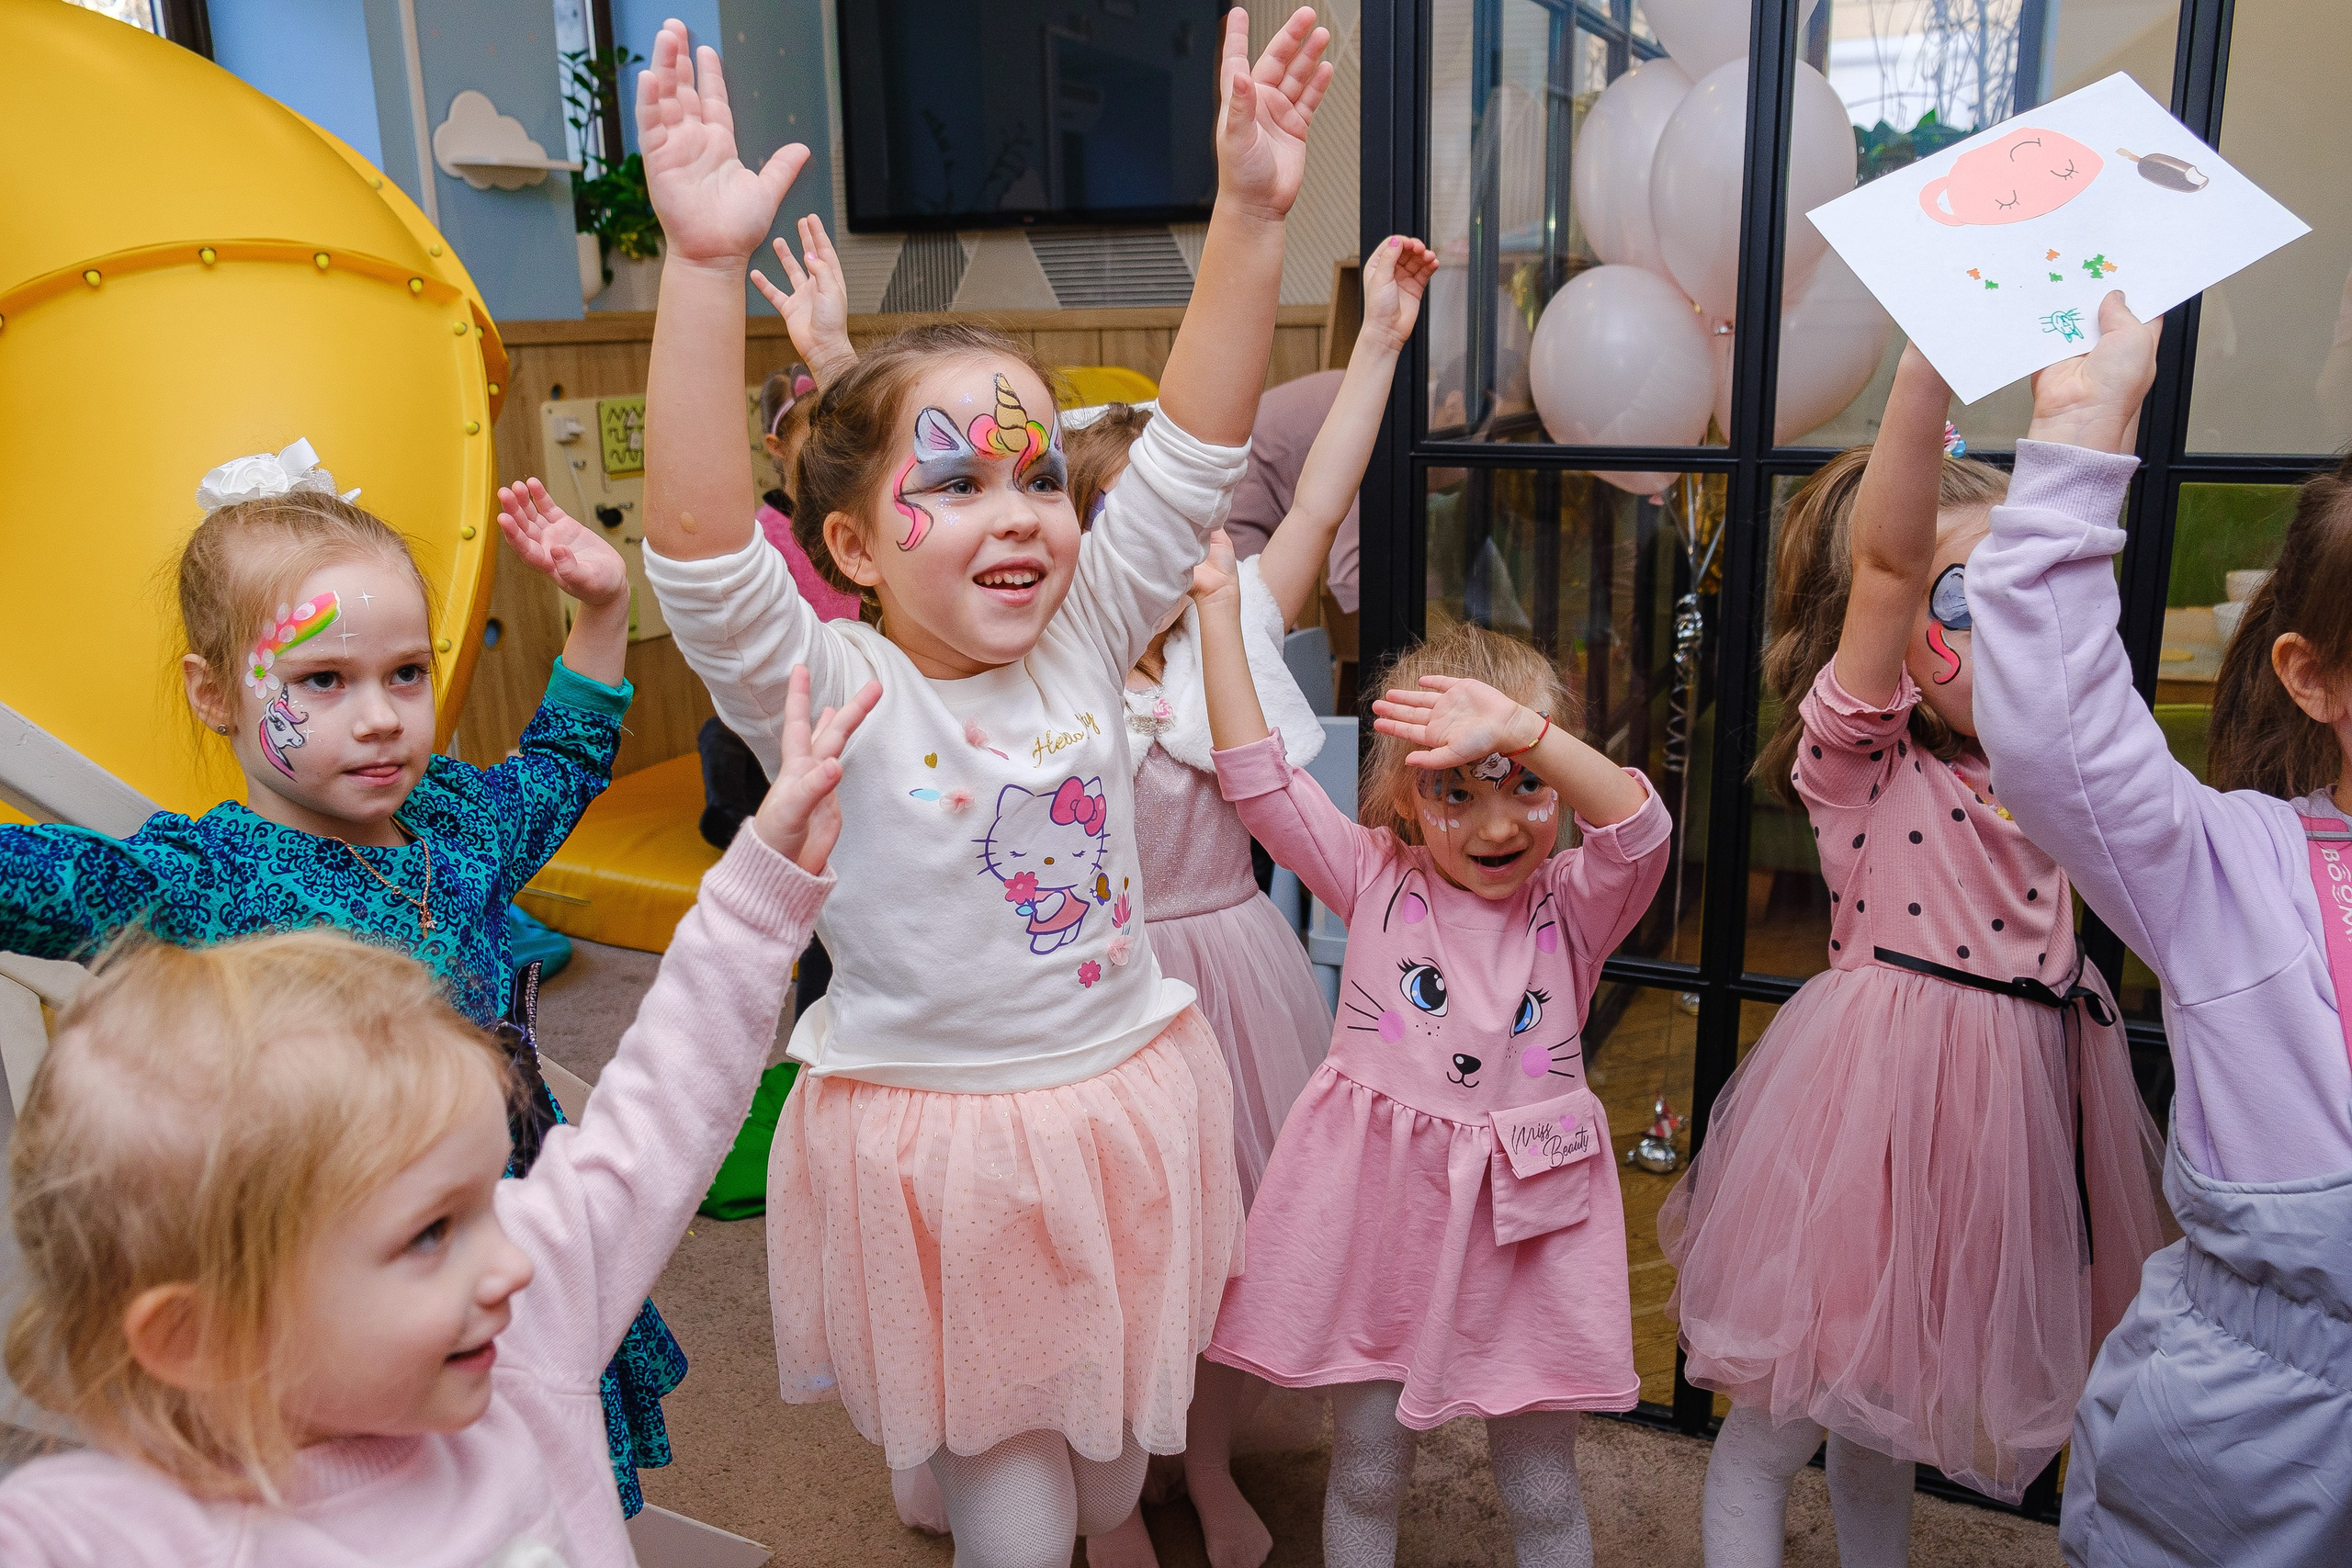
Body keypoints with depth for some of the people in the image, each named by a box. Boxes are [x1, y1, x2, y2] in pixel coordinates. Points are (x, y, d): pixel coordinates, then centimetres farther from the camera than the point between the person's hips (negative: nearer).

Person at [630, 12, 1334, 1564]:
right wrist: (708, 267, -44)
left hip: (1124, 1104, 4)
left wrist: (1251, 215, -19)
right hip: (934, 1149, -4)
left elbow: (1192, 455, -10)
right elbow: (700, 547, -33)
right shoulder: (830, 691, -16)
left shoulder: (1082, 642, -4)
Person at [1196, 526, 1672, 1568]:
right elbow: (1258, 778, -5)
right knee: (1365, 1471, 16)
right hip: (1378, 1208, 1)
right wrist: (1219, 610, -6)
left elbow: (1638, 830, -24)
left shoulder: (1575, 905, -3)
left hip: (1521, 1216, 0)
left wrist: (1525, 733, -39)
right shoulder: (1377, 879, -2)